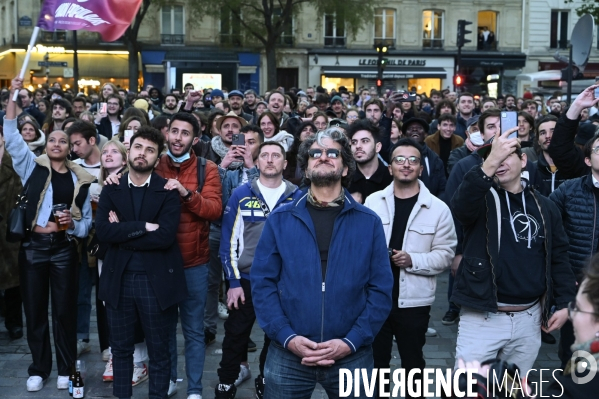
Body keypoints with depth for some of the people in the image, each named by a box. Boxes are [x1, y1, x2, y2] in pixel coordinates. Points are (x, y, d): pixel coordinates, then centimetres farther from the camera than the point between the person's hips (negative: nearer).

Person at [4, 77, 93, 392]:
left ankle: (65, 369, 20)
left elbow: (87, 221, 8)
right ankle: (39, 369, 21)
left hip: (64, 249, 0)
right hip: (32, 247, 0)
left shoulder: (80, 179, 5)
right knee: (35, 310, 7)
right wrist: (13, 97, -15)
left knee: (65, 310, 6)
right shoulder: (33, 167, 4)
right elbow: (12, 138, -8)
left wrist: (71, 225, -14)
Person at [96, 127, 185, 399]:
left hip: (156, 280, -3)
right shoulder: (111, 190, 4)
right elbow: (102, 231, -11)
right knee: (120, 348, 16)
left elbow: (165, 236, -18)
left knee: (159, 351, 10)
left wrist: (122, 234, -12)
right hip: (119, 279, 3)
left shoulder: (168, 192, -4)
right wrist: (143, 227, -18)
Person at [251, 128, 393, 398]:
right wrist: (287, 336, -12)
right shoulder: (280, 220, 3)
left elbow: (381, 290, -1)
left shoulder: (369, 222, 3)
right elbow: (262, 283, 0)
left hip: (351, 356, 0)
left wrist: (351, 342, -11)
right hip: (288, 354, 0)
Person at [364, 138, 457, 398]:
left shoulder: (438, 209, -4)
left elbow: (445, 254, -6)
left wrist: (413, 260, -20)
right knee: (375, 362, 14)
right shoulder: (373, 202, 3)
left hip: (414, 301, -1)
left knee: (413, 363, 14)